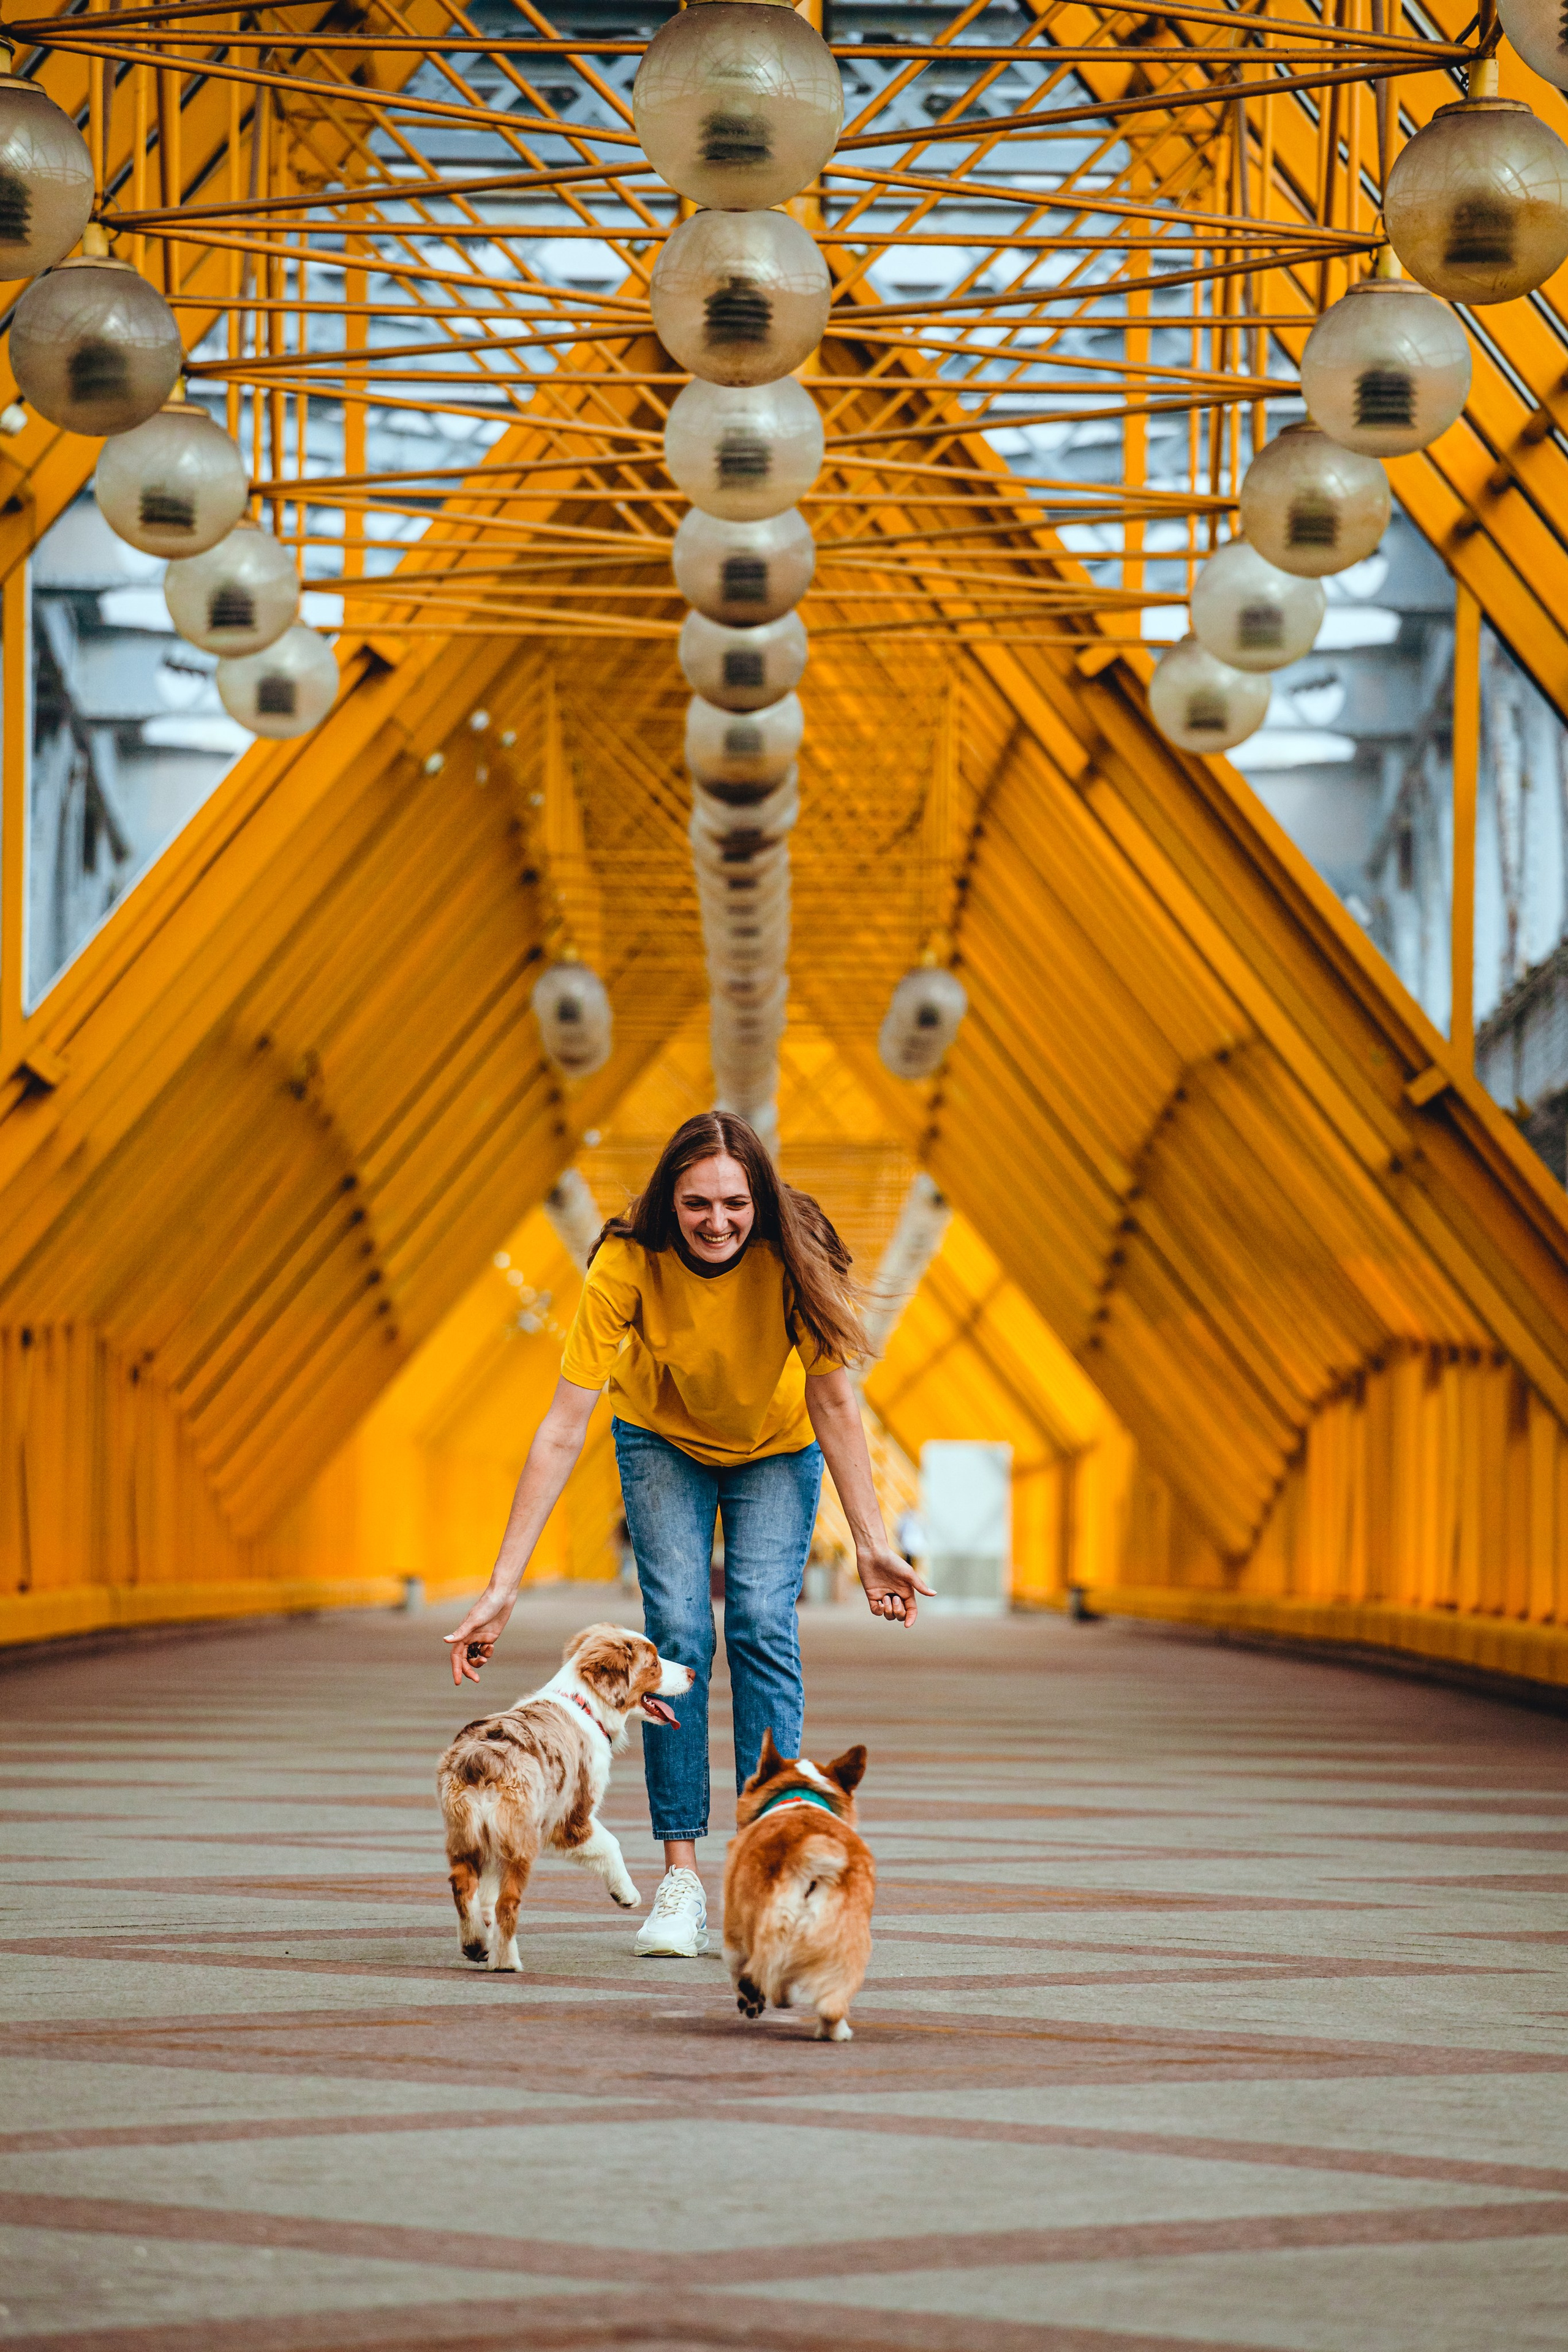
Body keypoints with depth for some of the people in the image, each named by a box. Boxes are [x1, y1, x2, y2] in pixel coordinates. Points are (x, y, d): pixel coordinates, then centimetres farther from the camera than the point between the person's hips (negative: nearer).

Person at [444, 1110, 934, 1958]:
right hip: (663, 1442, 0)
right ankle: (681, 1874, -11)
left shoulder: (792, 1255, -31)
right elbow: (563, 1428, -33)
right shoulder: (628, 1264, -33)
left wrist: (872, 1543, -22)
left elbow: (833, 1402, -20)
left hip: (776, 1450, 0)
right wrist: (502, 1585, -37)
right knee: (677, 1631, -15)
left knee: (761, 1625, -16)